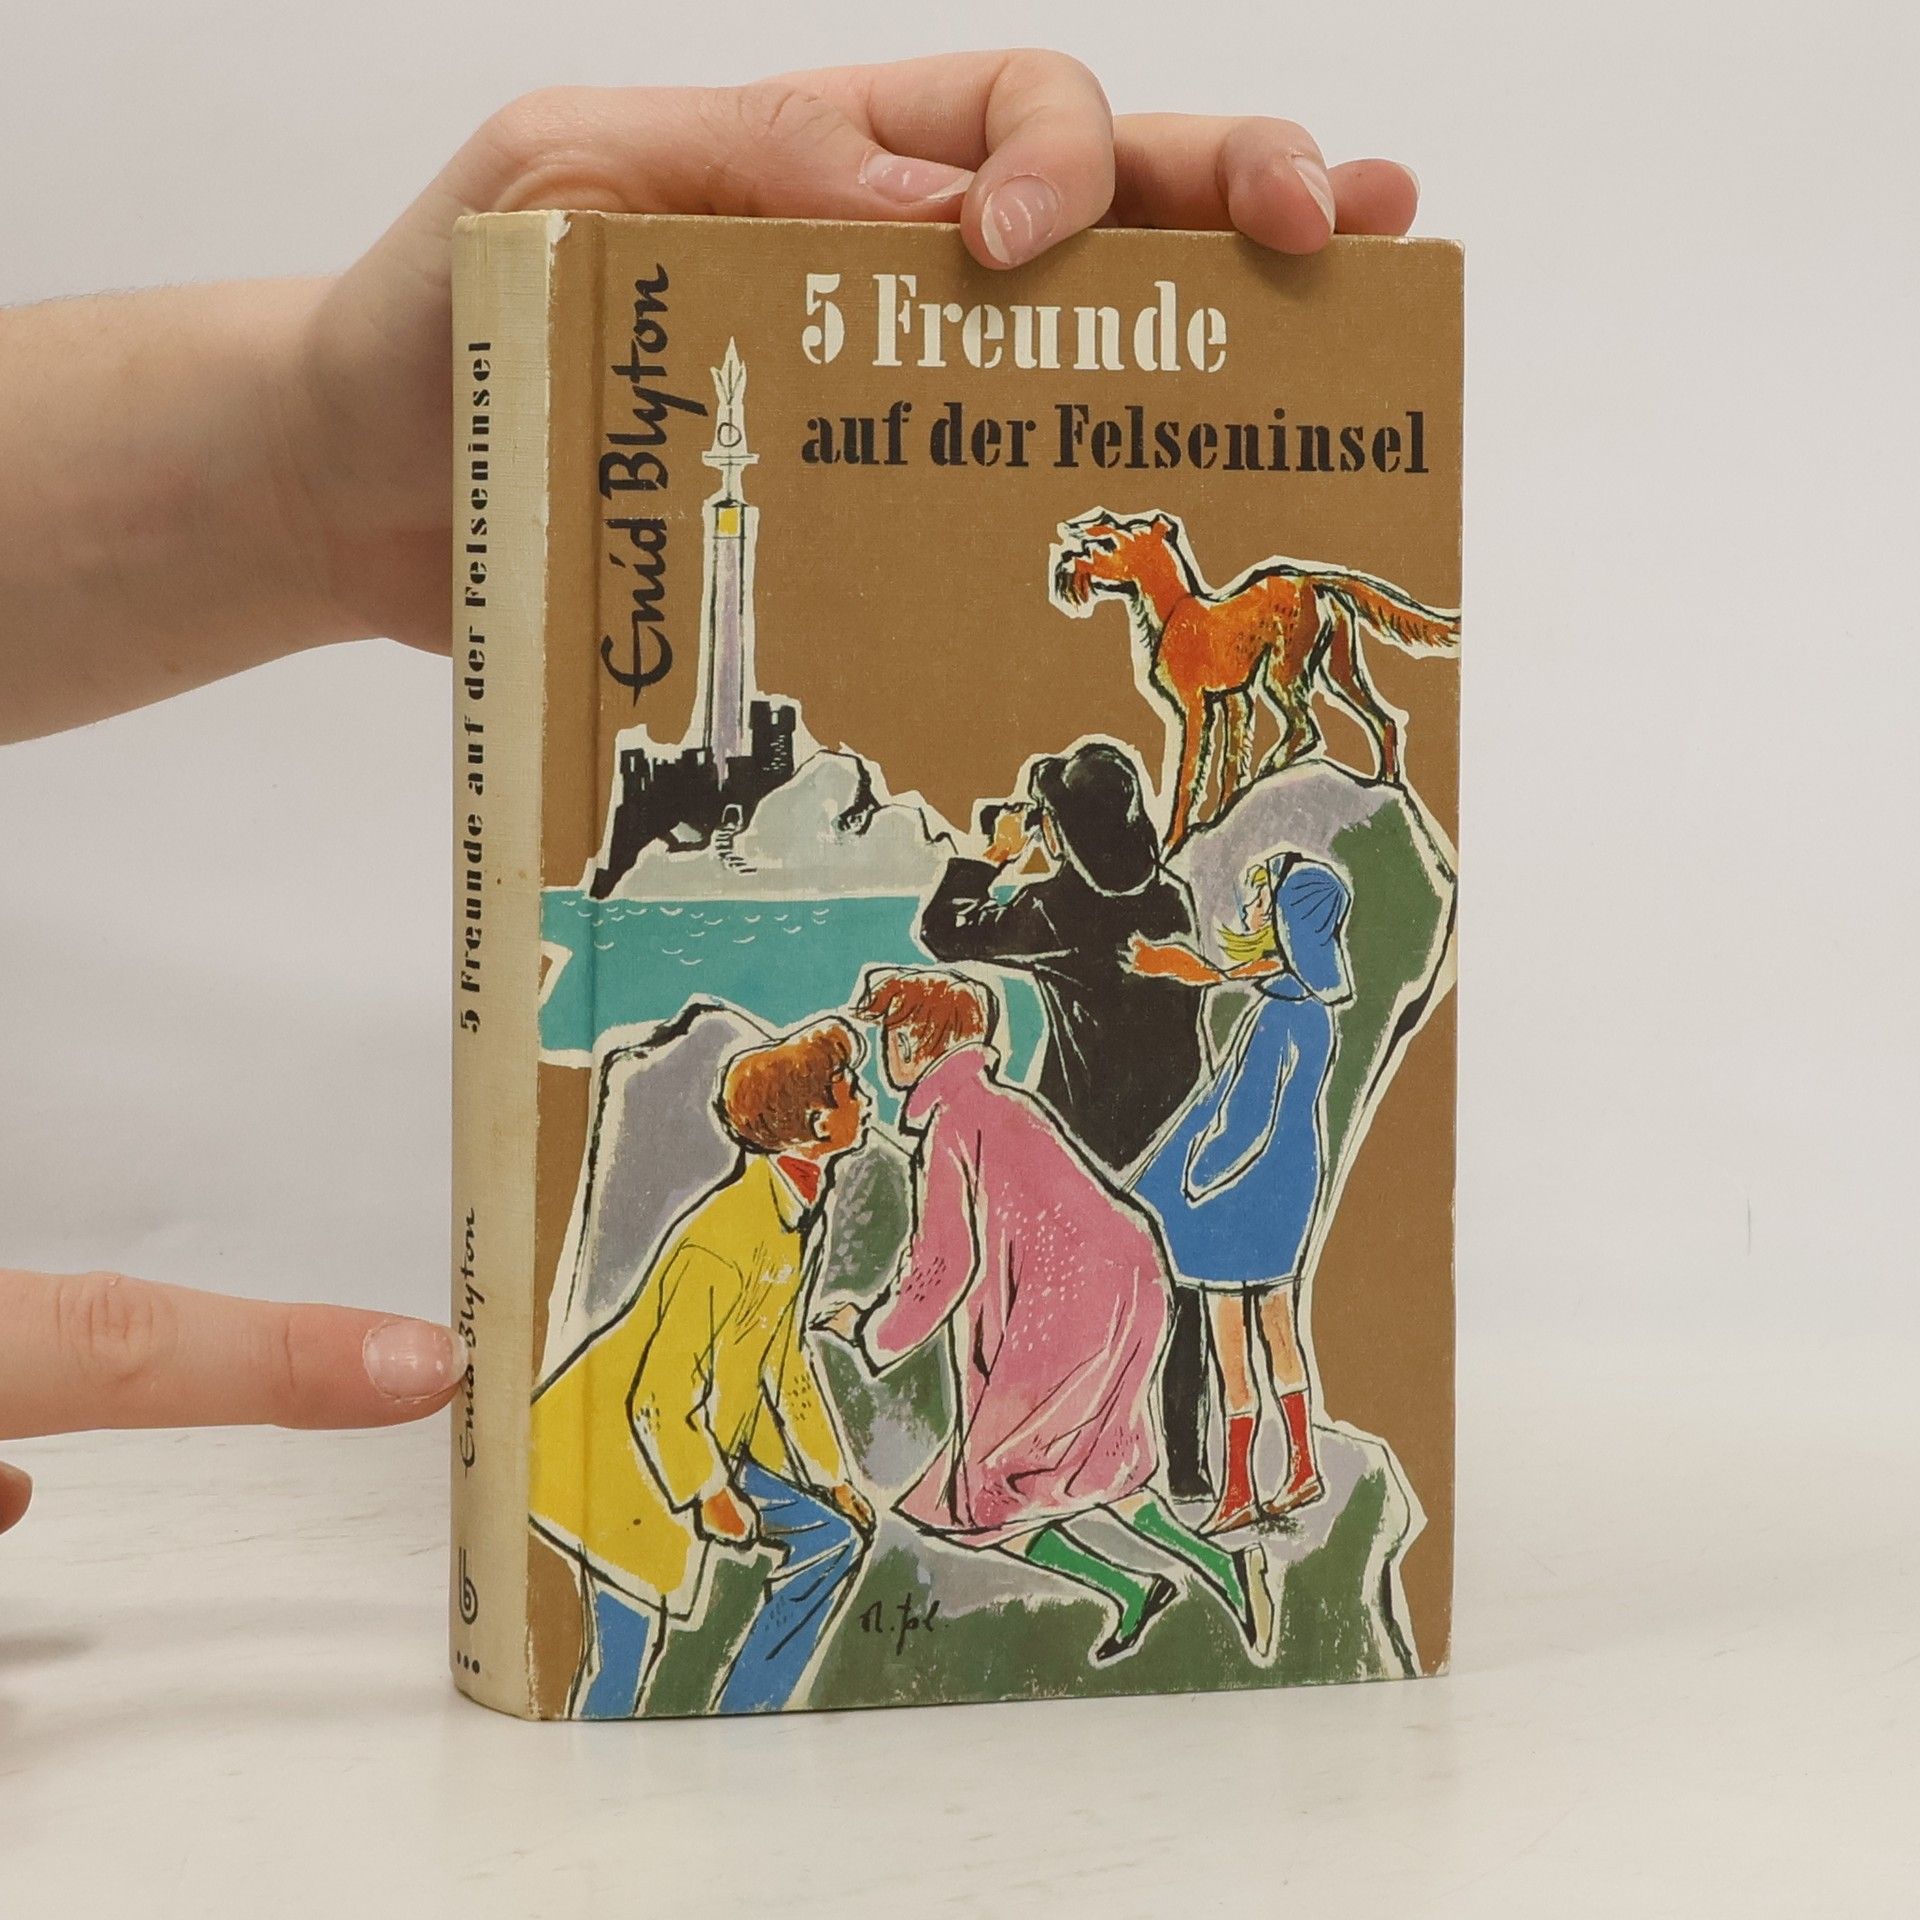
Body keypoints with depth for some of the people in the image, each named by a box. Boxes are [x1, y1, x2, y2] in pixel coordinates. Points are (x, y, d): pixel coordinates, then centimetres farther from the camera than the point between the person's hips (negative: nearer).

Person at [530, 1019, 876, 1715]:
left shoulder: (792, 1211, 3)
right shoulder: (731, 1231, -26)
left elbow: (786, 1359, 15)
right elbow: (661, 1388, -26)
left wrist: (831, 1475, 14)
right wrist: (709, 1494, -16)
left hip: (707, 1444, 10)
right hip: (622, 1452, -10)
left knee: (833, 1536, 7)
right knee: (628, 1638, -6)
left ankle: (744, 1720, 11)